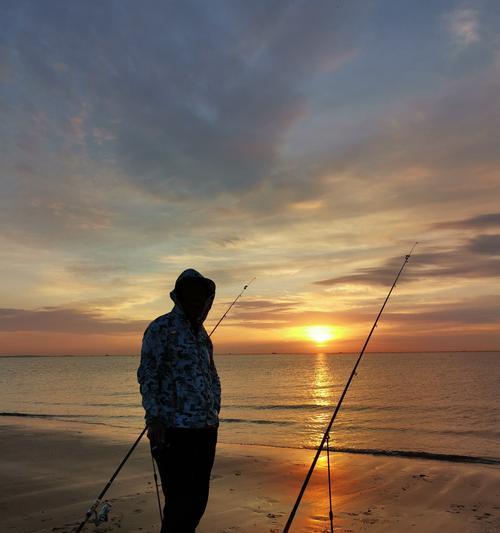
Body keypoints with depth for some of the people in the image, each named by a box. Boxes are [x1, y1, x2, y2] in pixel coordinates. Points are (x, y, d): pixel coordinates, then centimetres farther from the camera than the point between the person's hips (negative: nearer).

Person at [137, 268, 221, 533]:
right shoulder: (161, 328, -4)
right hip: (174, 429, -7)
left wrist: (215, 414, 15)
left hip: (206, 428, 7)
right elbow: (146, 375, -9)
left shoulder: (202, 333, 17)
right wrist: (154, 418, -17)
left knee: (198, 500, 13)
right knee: (180, 502, -4)